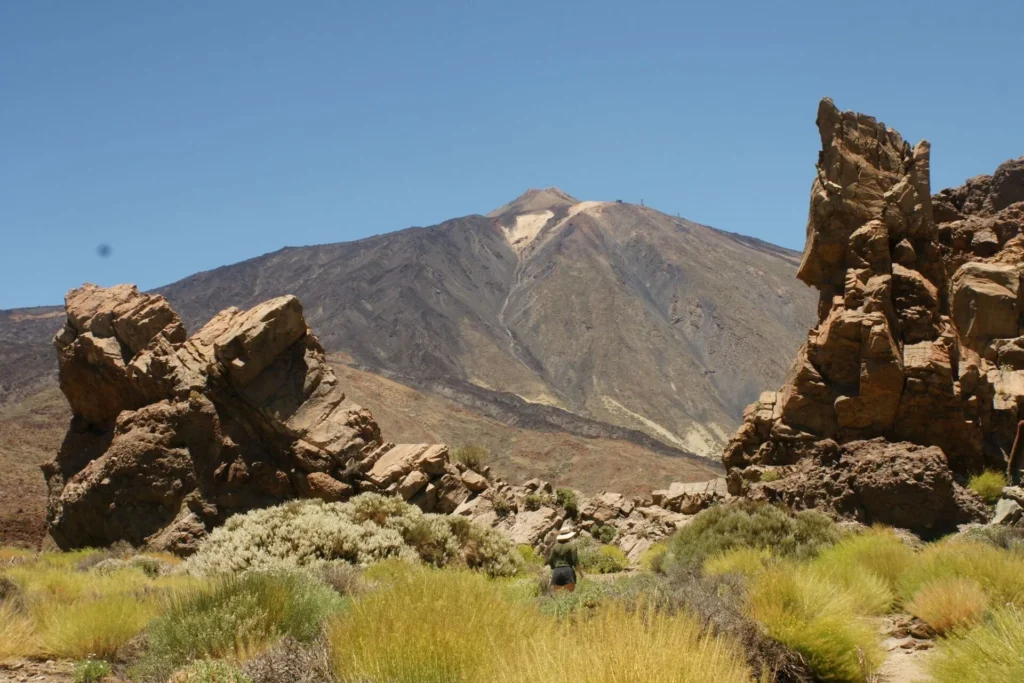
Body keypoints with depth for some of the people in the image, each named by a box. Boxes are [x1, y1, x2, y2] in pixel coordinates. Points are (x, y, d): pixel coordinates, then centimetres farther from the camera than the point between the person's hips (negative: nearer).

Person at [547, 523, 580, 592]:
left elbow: (550, 561, 10)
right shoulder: (571, 545, -2)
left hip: (556, 571, 4)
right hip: (568, 571, -3)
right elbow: (575, 561, -6)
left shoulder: (555, 546, 9)